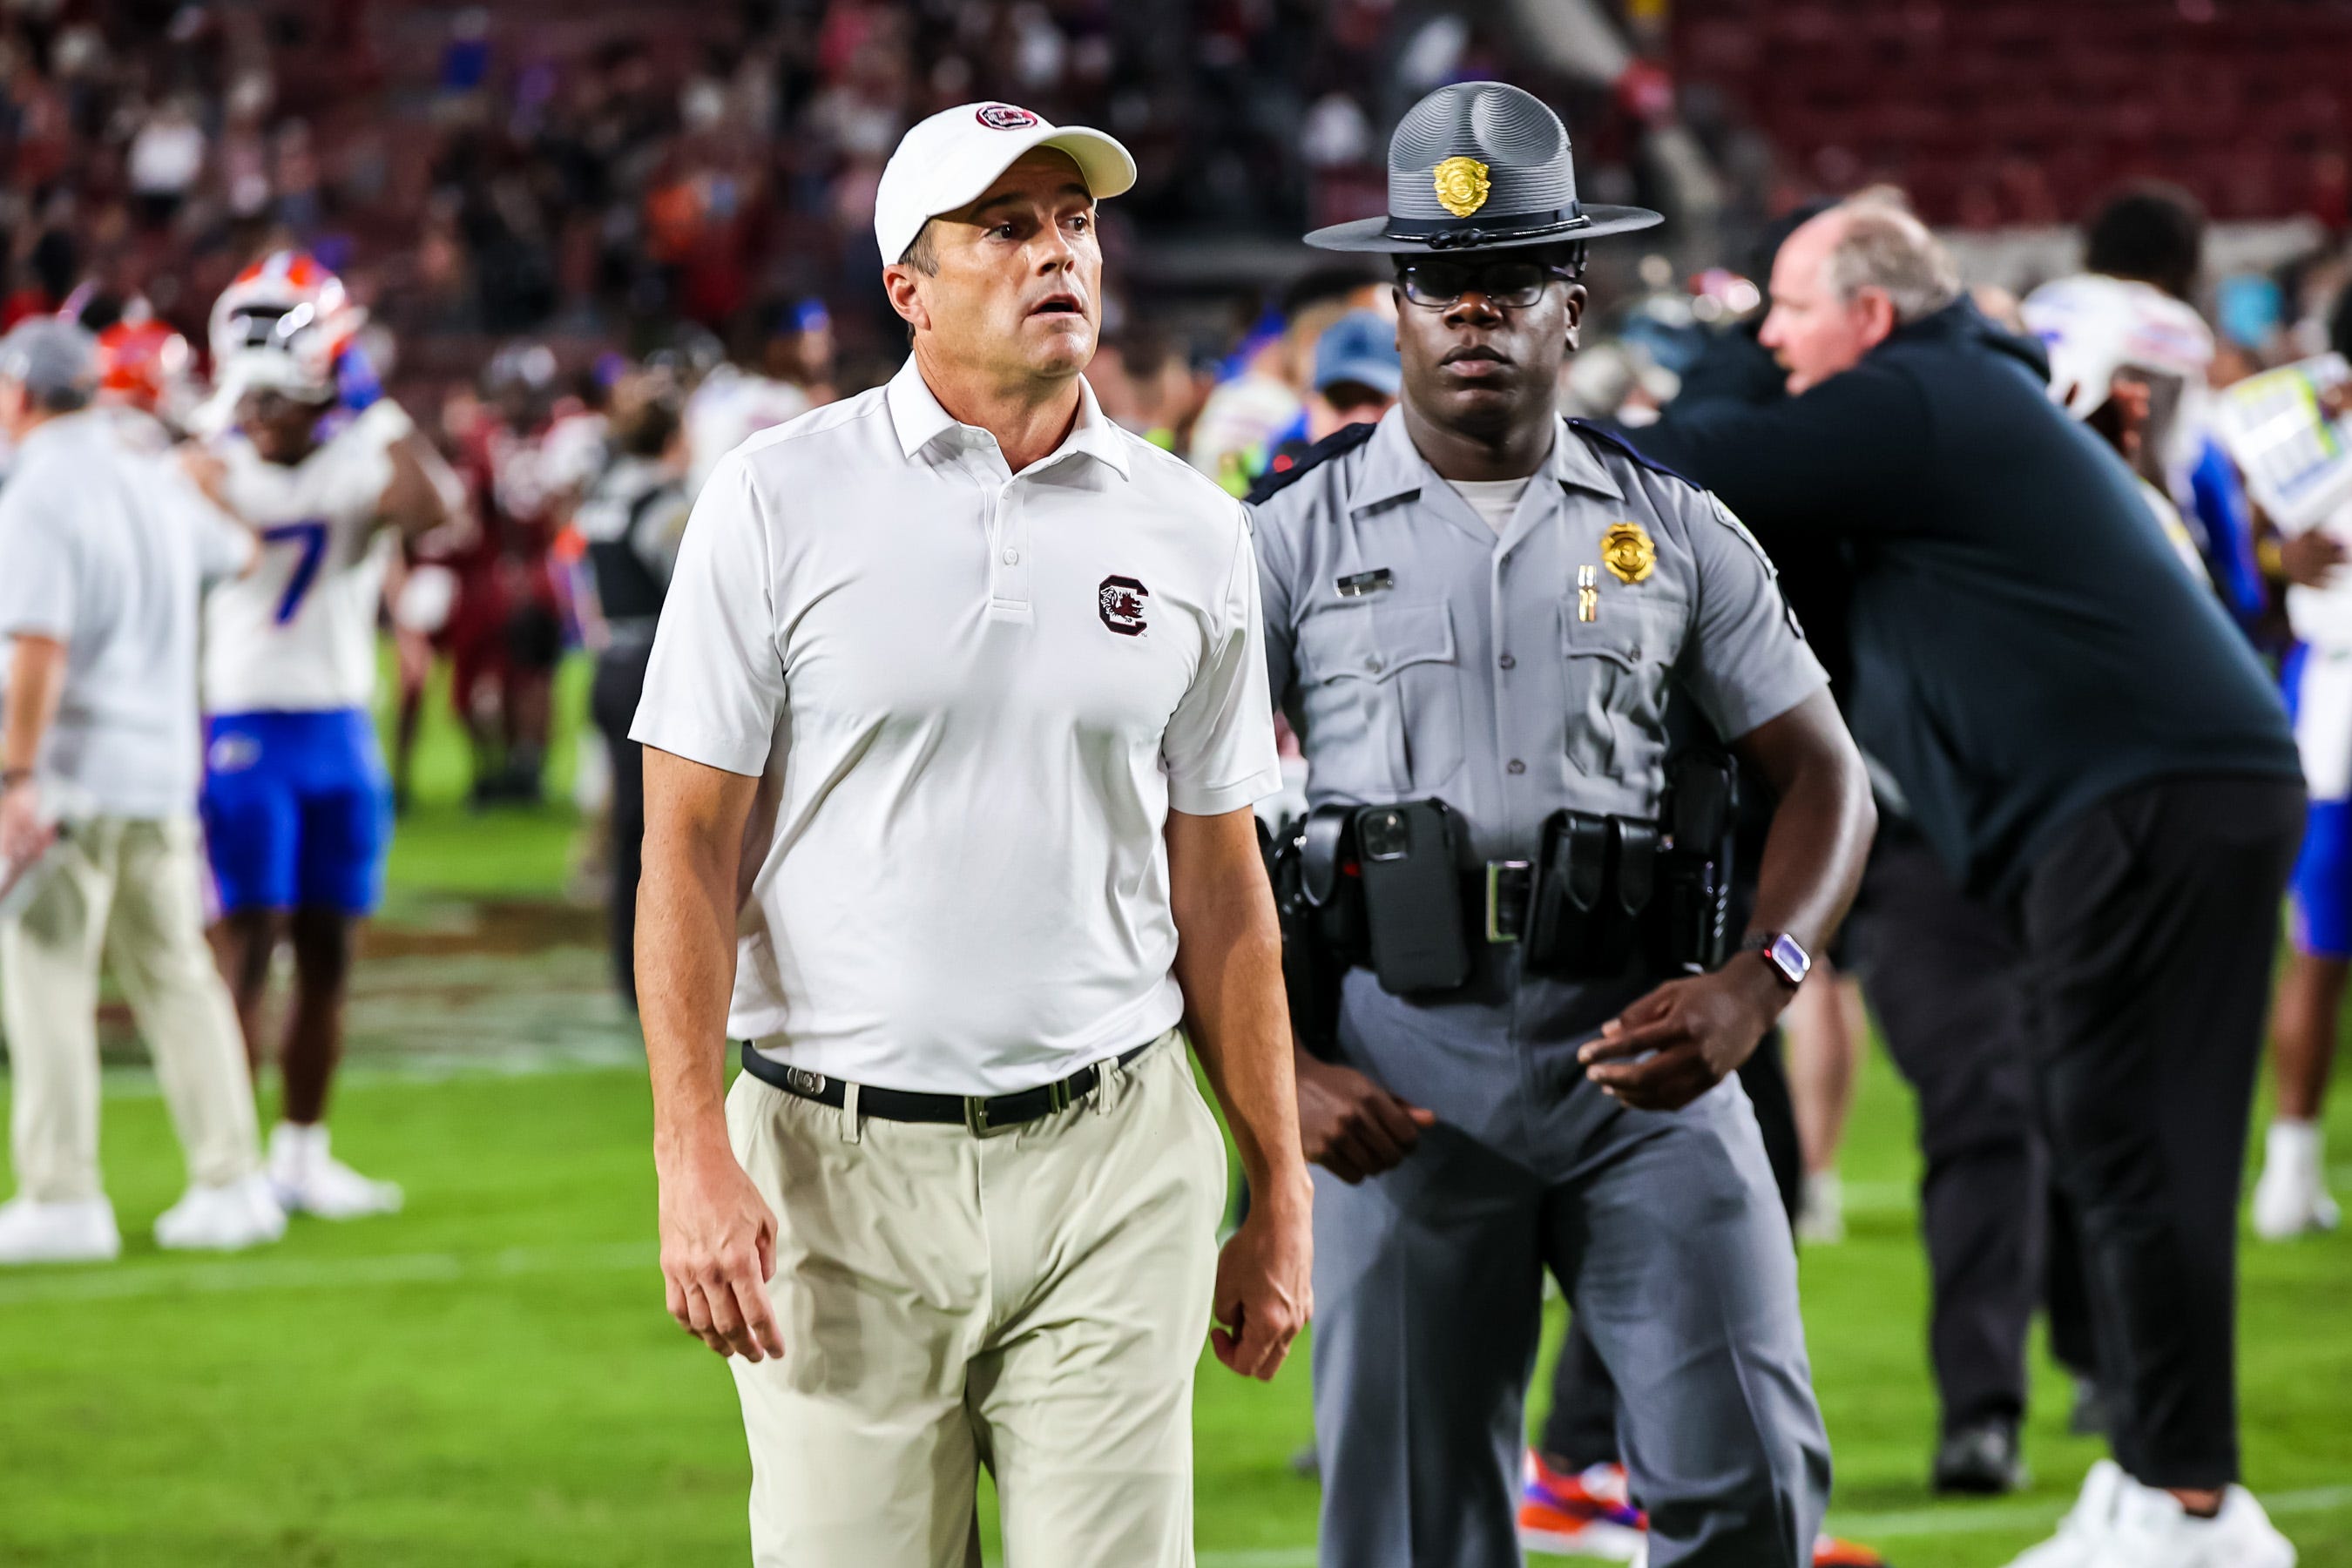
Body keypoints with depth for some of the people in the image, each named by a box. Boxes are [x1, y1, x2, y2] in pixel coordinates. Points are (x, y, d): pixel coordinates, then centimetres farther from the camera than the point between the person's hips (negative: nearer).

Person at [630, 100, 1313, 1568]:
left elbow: (1219, 882, 12)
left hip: (1113, 1169, 2)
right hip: (839, 1167, -2)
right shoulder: (780, 500, -1)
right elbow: (690, 847, -3)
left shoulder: (1190, 532, 8)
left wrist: (1280, 1194, 11)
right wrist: (694, 1153, -13)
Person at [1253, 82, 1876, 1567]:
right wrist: (1280, 1072, -7)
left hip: (1642, 1056, 1)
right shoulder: (1300, 538, 6)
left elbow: (1824, 774, 10)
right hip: (1404, 1072, -1)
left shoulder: (1675, 533, 10)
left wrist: (1756, 985, -9)